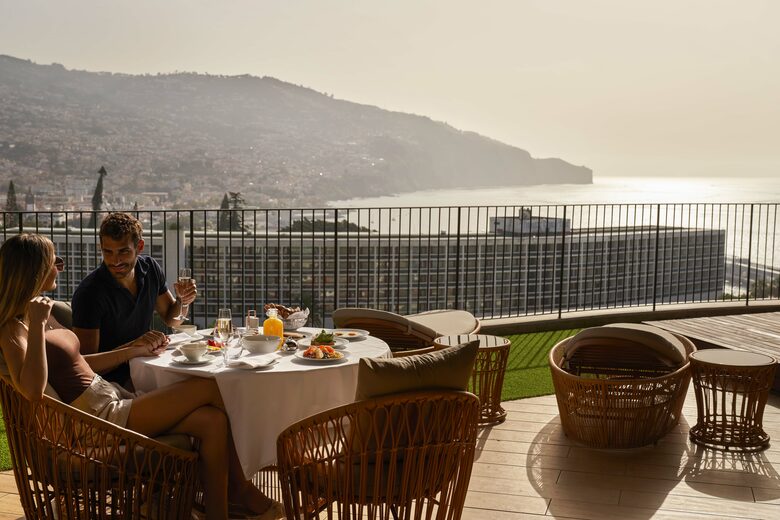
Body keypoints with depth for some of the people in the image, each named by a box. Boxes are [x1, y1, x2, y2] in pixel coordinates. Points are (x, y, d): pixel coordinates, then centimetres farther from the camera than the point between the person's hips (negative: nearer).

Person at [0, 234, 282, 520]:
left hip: (112, 397, 9)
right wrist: (37, 326, -28)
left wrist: (134, 351, 18)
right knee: (212, 387, -9)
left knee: (213, 421, -9)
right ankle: (239, 489, 13)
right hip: (100, 418, -9)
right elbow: (32, 390, -30)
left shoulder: (40, 310, 15)